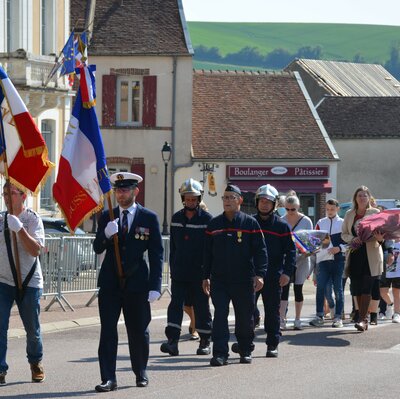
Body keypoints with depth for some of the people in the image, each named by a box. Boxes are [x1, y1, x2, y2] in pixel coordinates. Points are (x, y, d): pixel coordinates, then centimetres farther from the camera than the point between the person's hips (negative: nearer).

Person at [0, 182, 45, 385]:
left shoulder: (32, 219, -6)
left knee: (32, 329, 10)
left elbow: (35, 250, -19)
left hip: (29, 282, -2)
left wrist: (19, 228, -27)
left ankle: (36, 363, 33)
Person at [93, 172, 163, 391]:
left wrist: (155, 285, -7)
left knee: (139, 331, 8)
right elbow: (97, 248, 4)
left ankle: (141, 373, 25)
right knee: (107, 331, -4)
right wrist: (106, 234, -19)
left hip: (137, 283, -1)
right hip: (110, 283, 1)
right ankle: (108, 378, -4)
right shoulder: (106, 216, 7)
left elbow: (156, 254, -1)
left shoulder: (149, 218, 0)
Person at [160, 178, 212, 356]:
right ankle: (172, 341, -13)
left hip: (199, 273, -3)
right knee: (176, 303, -7)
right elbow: (172, 246, 15)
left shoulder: (207, 219, -3)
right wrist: (172, 268, 12)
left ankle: (205, 341, 16)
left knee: (201, 306, 5)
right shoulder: (176, 218, 10)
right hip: (179, 273, 3)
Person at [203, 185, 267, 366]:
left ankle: (246, 351, 25)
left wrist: (259, 274, -13)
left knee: (245, 318, 8)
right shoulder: (214, 224, 8)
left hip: (244, 280, -1)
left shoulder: (250, 223, -1)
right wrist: (206, 276, 8)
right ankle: (220, 354, -9)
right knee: (220, 316, -8)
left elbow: (260, 250, -3)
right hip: (219, 281, 2)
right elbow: (207, 252, 13)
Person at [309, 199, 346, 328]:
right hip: (323, 260, 2)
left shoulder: (343, 223, 6)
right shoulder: (320, 223, 13)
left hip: (338, 260, -2)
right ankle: (319, 316, -3)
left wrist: (339, 248, -11)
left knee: (338, 288, 2)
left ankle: (338, 317, 5)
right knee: (320, 287, -6)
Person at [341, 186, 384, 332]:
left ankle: (362, 319, -12)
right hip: (355, 253, 4)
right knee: (357, 289, 5)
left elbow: (382, 232, -2)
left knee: (366, 288, -10)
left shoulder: (375, 213, 2)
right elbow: (344, 234, 13)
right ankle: (364, 318, 14)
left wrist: (380, 238, -26)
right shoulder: (349, 214, 12)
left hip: (370, 255, -4)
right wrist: (352, 239, -8)